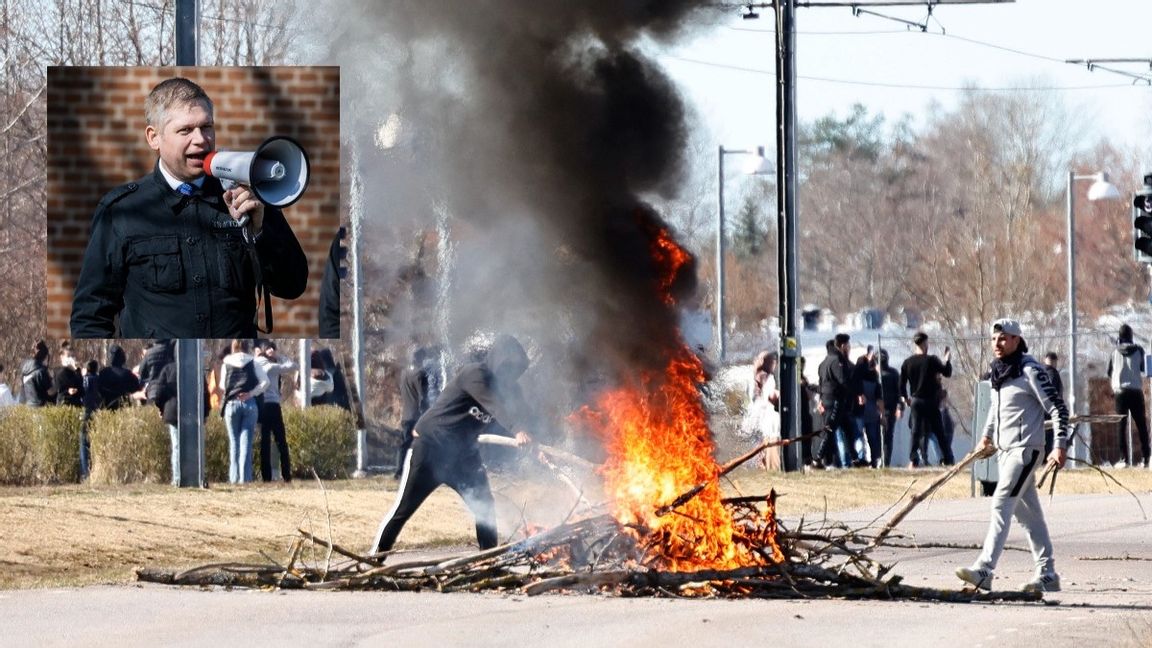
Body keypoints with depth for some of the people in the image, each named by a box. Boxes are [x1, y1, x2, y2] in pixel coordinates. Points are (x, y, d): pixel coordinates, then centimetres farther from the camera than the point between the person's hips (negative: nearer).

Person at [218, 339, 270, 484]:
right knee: (246, 441, 0)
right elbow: (265, 382, -4)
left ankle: (234, 477, 2)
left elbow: (222, 386, 7)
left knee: (234, 441, 7)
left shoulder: (226, 364, 5)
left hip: (231, 403, 0)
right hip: (249, 403, 0)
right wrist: (251, 394, -3)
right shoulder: (252, 363, 4)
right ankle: (245, 477, -6)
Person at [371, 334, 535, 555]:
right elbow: (494, 405, -37)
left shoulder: (503, 385, 3)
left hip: (462, 453, 7)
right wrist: (518, 430, -52)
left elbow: (518, 411, -7)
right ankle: (376, 555, 7)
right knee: (403, 507, -2)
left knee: (485, 507, 0)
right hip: (431, 447, -7)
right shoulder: (474, 374, -21)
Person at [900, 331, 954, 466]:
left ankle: (913, 460, -2)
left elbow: (902, 383, 3)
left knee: (916, 431, 7)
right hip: (930, 402, -2)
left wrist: (906, 398, 17)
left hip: (915, 401, 2)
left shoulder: (907, 363, 0)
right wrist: (947, 358, 11)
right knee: (939, 432, 4)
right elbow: (947, 373, -3)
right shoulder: (931, 360, -10)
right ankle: (948, 459, 4)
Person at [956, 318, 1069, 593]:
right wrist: (987, 435, 27)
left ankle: (984, 570, -24)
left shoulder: (1030, 370, -13)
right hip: (1004, 448, 9)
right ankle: (1047, 574, 16)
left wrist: (1060, 446, -18)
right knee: (1027, 512, 11)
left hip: (1025, 447, -9)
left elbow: (1058, 408, -13)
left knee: (1001, 504, -17)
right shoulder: (996, 372, 12)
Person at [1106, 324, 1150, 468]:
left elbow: (1109, 373, 7)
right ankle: (1145, 458, -4)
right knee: (1141, 425, 4)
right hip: (1136, 391, 0)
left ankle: (1124, 458, -7)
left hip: (1120, 391, 0)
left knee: (1120, 425, 2)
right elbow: (1143, 369, 9)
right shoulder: (1138, 350, 0)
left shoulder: (1115, 351, 1)